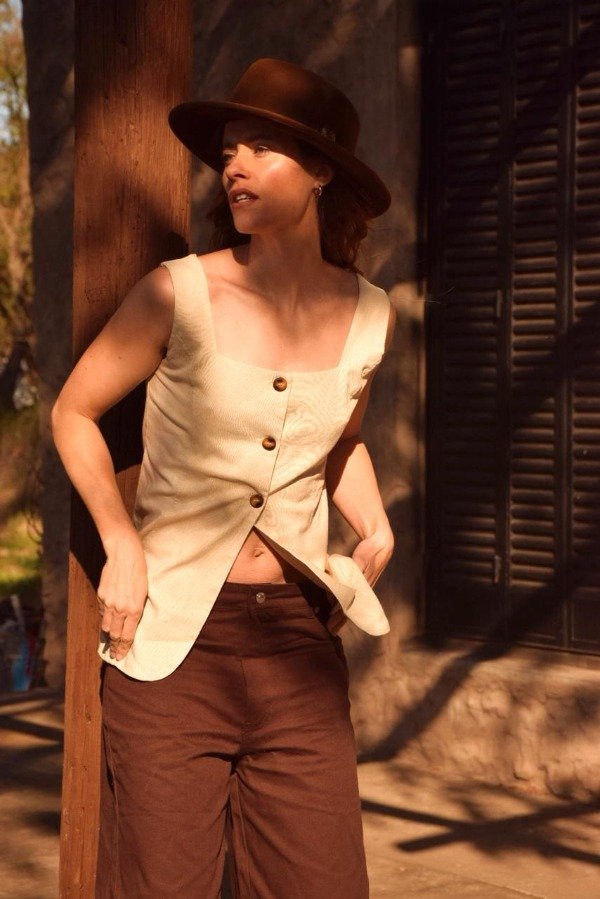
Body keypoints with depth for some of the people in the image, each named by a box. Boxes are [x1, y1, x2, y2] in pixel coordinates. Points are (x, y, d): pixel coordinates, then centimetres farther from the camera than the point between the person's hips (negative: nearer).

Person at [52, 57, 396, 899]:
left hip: (298, 637, 3)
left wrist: (376, 529, 8)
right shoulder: (180, 293, -8)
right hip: (171, 638, -3)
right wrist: (121, 544, -8)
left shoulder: (369, 315, 4)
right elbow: (73, 412, 4)